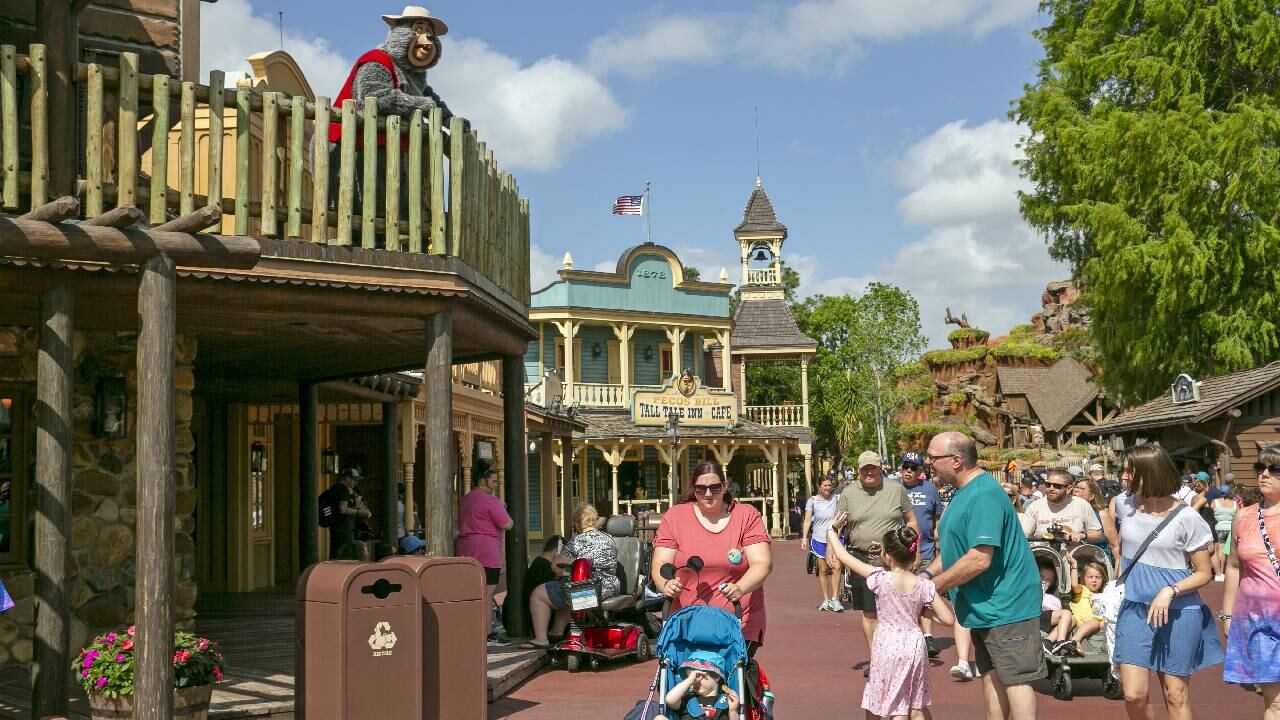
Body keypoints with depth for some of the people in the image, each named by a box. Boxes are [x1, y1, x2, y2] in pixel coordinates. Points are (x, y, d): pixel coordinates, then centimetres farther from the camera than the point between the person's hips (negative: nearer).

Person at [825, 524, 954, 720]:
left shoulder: (881, 579, -13)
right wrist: (923, 612, 10)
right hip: (915, 647, 3)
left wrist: (831, 529, 8)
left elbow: (842, 555, -6)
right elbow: (948, 619, -5)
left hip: (888, 648, -3)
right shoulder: (924, 585, -5)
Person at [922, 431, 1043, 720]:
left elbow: (979, 559, -28)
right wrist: (928, 573, 4)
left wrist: (934, 586, -18)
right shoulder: (964, 492, 11)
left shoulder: (984, 495, -23)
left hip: (1005, 604, -10)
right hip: (984, 606, 10)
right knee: (992, 676, 15)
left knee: (1015, 679, -5)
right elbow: (953, 547, 21)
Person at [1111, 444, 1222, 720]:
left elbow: (1204, 573, -6)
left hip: (1178, 612, -3)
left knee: (1176, 696, 6)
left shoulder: (1186, 519, -11)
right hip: (1134, 608, 3)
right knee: (1134, 695, -4)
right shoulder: (1125, 506, 1)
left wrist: (1170, 592, -20)